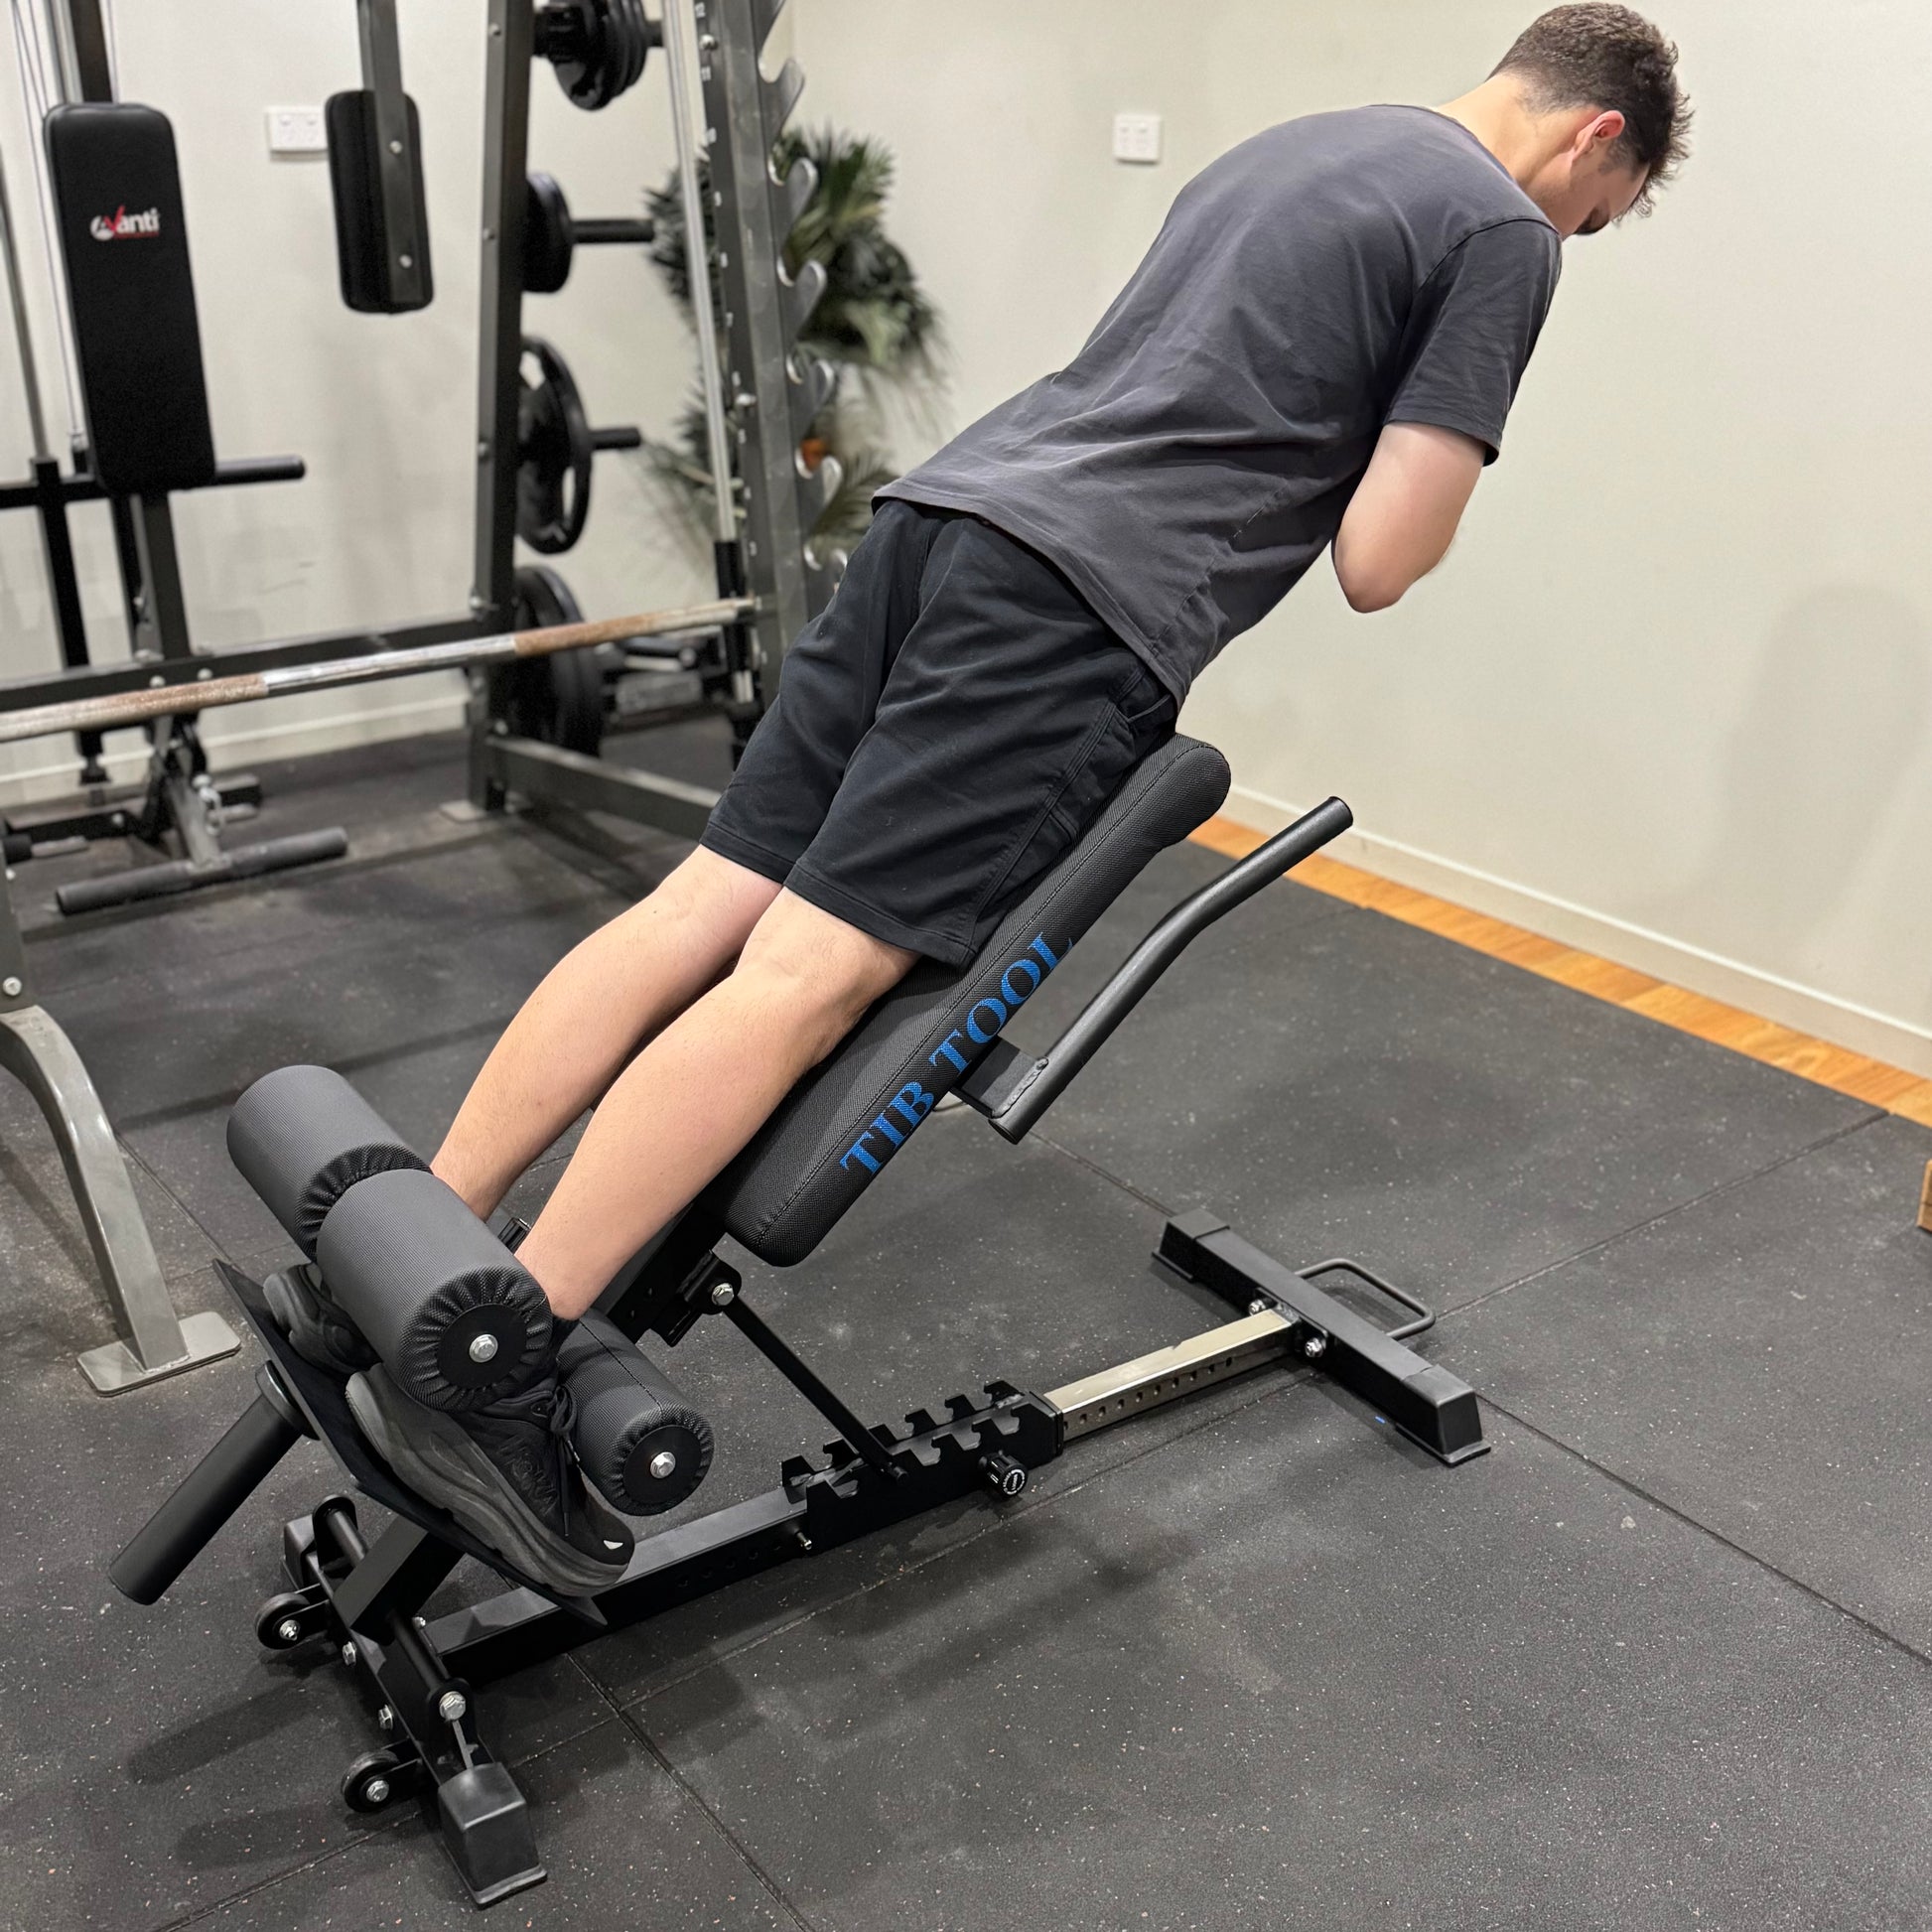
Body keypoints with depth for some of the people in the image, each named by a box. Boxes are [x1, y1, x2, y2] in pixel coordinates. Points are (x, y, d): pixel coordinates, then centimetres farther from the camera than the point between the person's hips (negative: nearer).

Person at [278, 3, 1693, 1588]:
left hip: (950, 506, 8)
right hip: (1082, 601, -8)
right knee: (810, 969, -15)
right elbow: (1376, 567, -3)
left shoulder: (1289, 146, 30)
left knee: (705, 908, 0)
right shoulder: (1502, 231, 4)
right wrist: (1439, 471, 17)